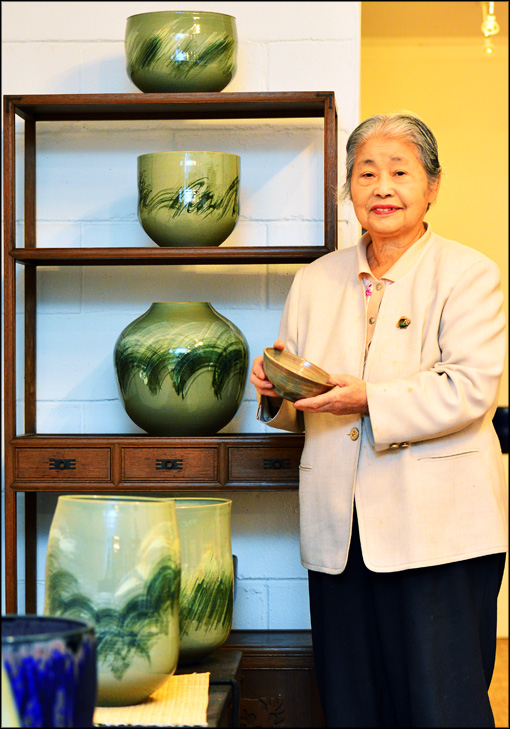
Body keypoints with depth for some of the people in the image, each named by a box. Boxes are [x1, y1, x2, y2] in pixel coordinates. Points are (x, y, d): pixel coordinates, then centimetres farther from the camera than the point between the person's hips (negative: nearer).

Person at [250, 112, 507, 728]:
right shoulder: (314, 282, 15)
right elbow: (297, 414, 18)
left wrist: (370, 398, -20)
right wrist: (277, 390, -5)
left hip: (439, 532, -4)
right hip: (340, 535, 5)